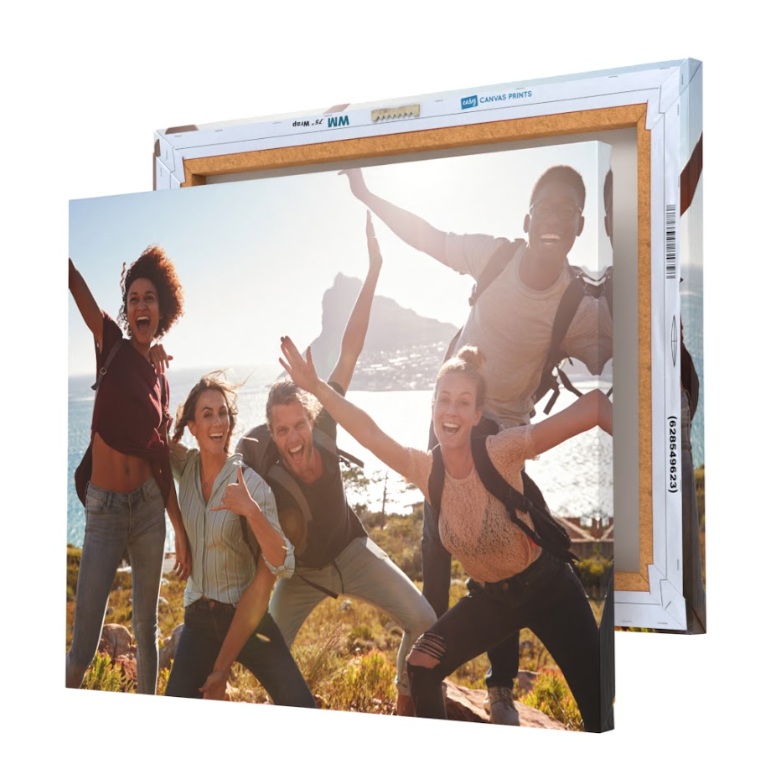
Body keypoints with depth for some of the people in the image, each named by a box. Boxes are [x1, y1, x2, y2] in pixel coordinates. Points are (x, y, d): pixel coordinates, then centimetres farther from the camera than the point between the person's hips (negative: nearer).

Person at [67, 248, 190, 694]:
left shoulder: (161, 381, 9)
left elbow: (163, 460, 13)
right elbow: (74, 280, -11)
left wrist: (182, 533, 12)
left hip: (149, 507, 4)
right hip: (104, 508, -3)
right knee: (84, 643, -6)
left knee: (147, 628, 13)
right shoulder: (111, 344, 0)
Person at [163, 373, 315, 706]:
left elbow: (283, 564, -23)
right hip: (198, 619, 4)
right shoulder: (185, 466, -3)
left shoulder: (251, 484, -16)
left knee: (302, 714, -12)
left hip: (247, 616, -3)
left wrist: (252, 511, -36)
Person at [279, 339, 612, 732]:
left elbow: (594, 405, -32)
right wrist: (317, 387, -40)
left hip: (547, 587, -3)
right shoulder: (425, 469, -15)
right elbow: (371, 434, -30)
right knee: (421, 666, -7)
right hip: (488, 597, 4)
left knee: (596, 701, -6)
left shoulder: (502, 452, -27)